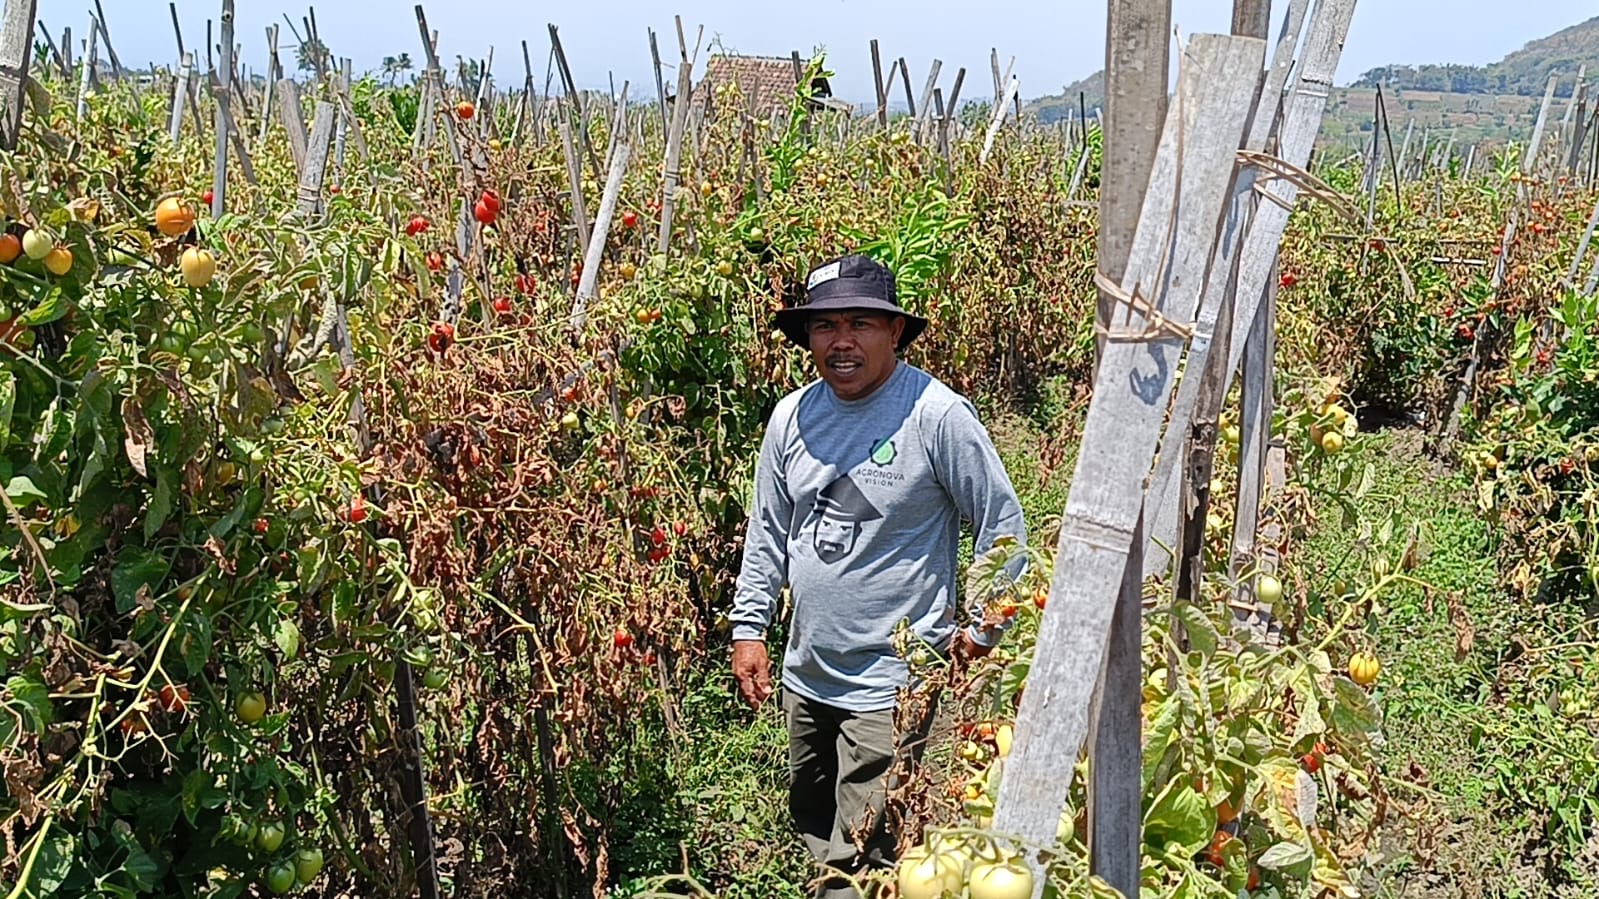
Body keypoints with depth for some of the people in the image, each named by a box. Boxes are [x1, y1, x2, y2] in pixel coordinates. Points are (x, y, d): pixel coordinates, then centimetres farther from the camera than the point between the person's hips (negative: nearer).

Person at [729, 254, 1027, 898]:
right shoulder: (791, 417, 3)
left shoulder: (936, 415, -14)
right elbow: (767, 531, 13)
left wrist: (983, 630, -5)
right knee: (814, 831, 20)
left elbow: (1003, 525, -7)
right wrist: (748, 629, 10)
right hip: (804, 676, 6)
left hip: (892, 684, -6)